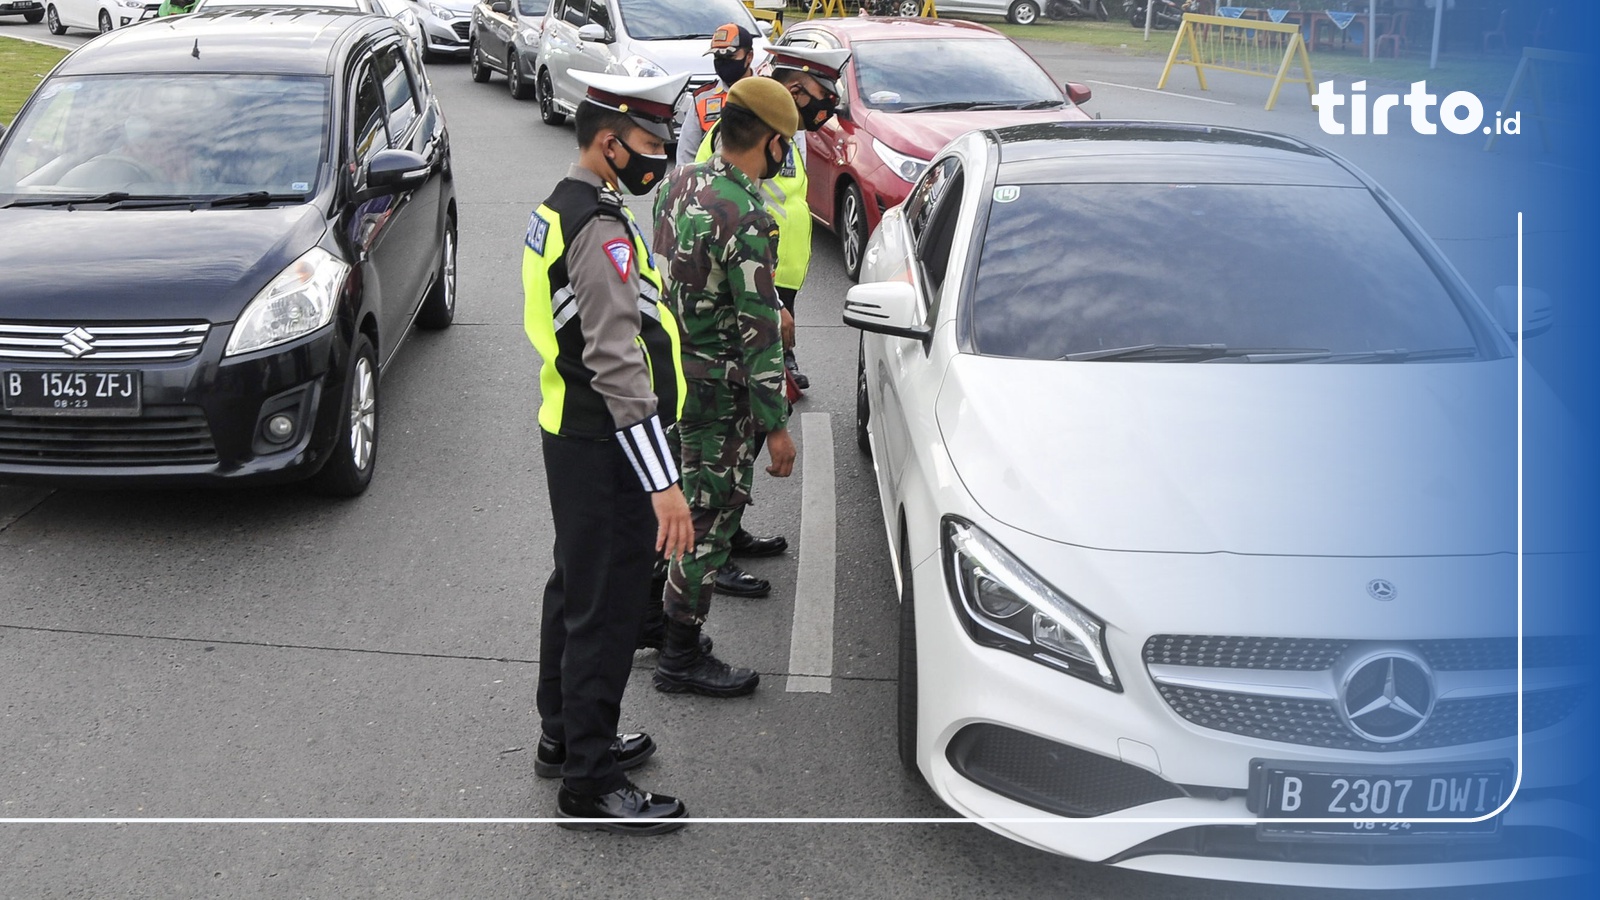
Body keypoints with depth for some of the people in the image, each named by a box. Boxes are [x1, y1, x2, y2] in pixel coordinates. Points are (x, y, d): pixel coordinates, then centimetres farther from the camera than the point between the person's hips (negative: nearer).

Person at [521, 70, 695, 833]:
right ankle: (589, 784, 10)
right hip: (604, 452, -11)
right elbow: (619, 368, -29)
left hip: (569, 434, 11)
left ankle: (563, 737, 37)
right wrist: (662, 483, -29)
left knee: (575, 591, 21)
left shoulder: (559, 211, 11)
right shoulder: (603, 231, -22)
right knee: (606, 612, -1)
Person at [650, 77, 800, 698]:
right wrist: (777, 426, -15)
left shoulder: (679, 182, 2)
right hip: (716, 390, -8)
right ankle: (681, 658, 14)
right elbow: (758, 336, -22)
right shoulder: (749, 221, -24)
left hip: (669, 369, 9)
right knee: (709, 519, 3)